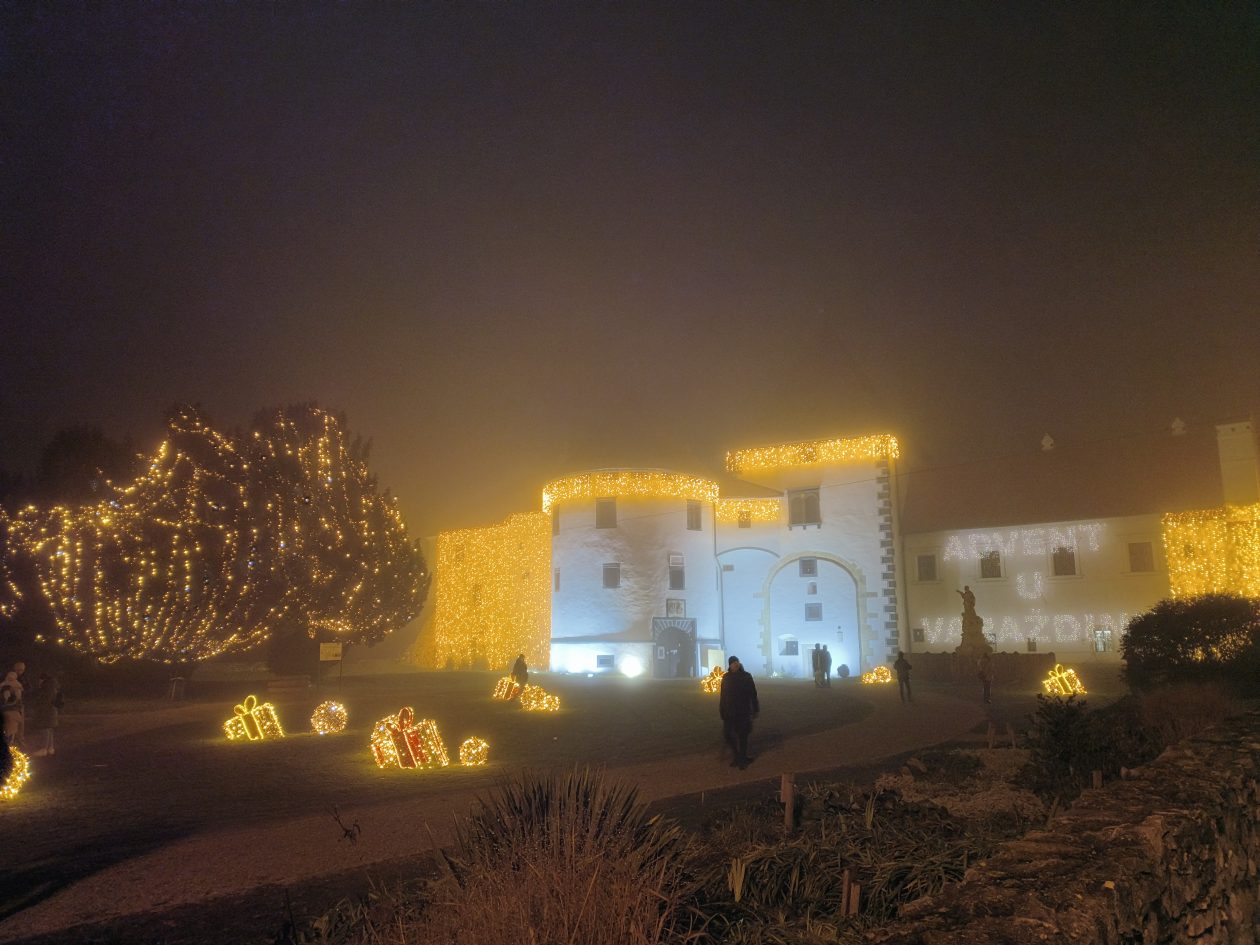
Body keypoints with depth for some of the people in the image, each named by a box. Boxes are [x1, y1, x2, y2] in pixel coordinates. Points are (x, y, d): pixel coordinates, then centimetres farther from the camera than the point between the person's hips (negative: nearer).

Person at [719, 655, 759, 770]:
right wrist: (721, 710, 0)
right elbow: (722, 695, 3)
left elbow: (753, 694, -2)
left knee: (742, 736, 4)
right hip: (729, 712, 3)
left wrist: (755, 710, -2)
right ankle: (738, 755, 25)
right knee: (727, 734, 3)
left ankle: (742, 760, 19)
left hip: (743, 712, -3)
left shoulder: (746, 677, -5)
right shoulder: (726, 677, 2)